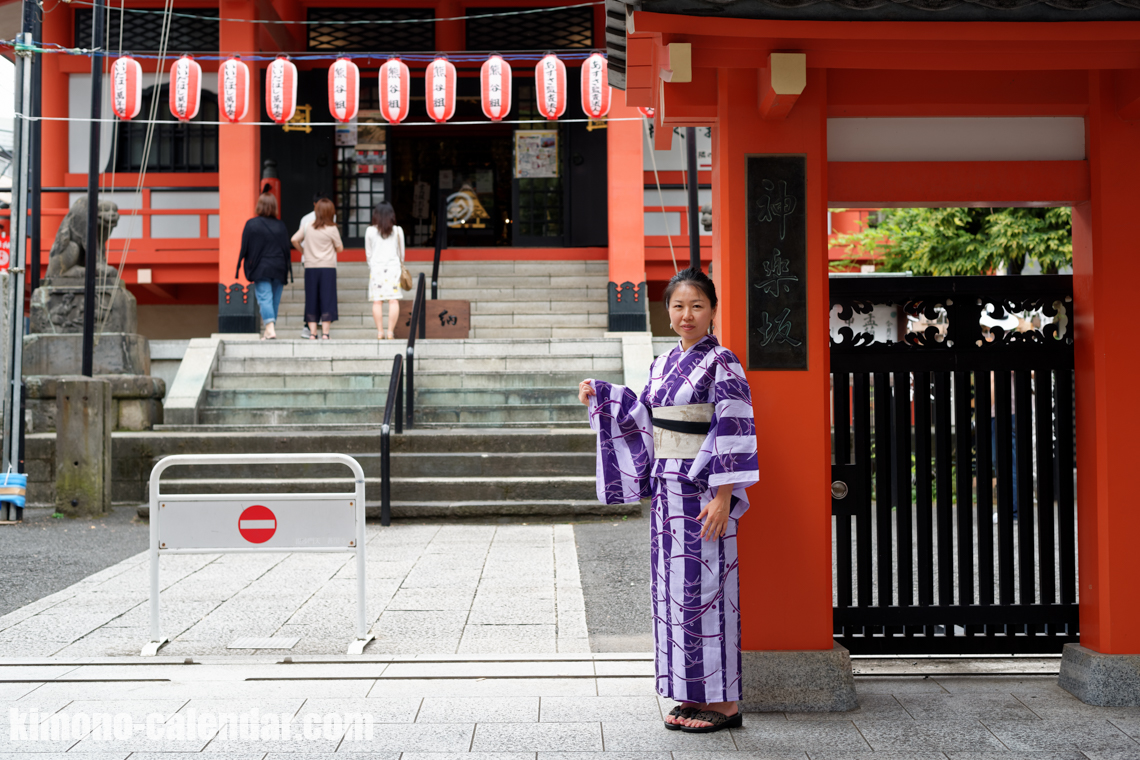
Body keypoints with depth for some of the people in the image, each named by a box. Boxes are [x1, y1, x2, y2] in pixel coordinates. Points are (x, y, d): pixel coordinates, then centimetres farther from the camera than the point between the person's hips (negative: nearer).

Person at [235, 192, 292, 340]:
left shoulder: (251, 224, -4)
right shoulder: (281, 225, 4)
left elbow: (244, 248, -3)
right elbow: (287, 249, 8)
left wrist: (238, 267, 6)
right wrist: (288, 270, 15)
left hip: (260, 269, -3)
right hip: (278, 269, 3)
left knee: (264, 299, -7)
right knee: (275, 299, 10)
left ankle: (270, 329, -23)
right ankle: (271, 328, 16)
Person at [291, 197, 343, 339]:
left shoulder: (307, 227, 3)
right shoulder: (332, 229, -6)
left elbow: (294, 240, 5)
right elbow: (340, 248, -1)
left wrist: (303, 251, 19)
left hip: (310, 267, 3)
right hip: (328, 267, -3)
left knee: (311, 300, 7)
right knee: (327, 300, 0)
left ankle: (312, 333, 6)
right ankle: (325, 333, -3)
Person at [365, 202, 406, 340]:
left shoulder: (370, 231, 2)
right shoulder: (397, 231, 3)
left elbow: (368, 253, 9)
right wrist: (401, 265, 29)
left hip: (376, 267, 0)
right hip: (393, 266, 0)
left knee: (377, 301, 1)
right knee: (394, 300, -2)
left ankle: (380, 331, -3)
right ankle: (390, 331, -8)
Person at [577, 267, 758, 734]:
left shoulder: (722, 365, -10)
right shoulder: (664, 364, 12)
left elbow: (734, 433, -15)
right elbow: (645, 419, 21)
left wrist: (723, 498, -20)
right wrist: (601, 397, 16)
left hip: (704, 493, -8)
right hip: (667, 489, 8)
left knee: (703, 586, -4)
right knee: (672, 587, 10)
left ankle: (723, 701, 6)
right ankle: (694, 695, 20)